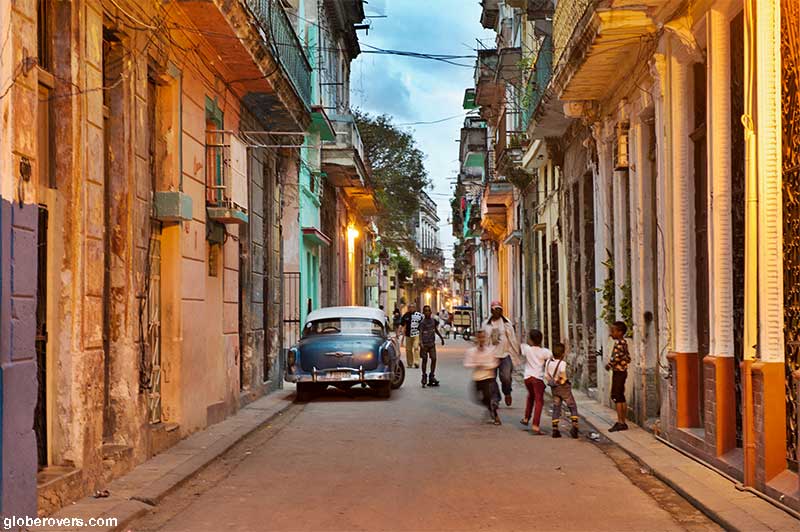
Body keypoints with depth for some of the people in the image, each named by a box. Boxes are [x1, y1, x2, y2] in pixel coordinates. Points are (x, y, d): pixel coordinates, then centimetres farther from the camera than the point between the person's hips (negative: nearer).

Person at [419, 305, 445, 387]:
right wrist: (421, 342, -31)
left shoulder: (433, 320, 7)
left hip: (432, 343, 4)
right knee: (425, 360, 1)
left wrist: (441, 338, 29)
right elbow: (420, 333, -16)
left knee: (434, 359, -3)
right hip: (425, 344, -4)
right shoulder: (422, 322, -8)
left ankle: (432, 376, 5)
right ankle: (424, 376, 10)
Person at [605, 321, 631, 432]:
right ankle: (623, 422, 17)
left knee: (616, 397, -8)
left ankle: (621, 422, -9)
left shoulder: (619, 343, -16)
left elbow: (616, 356, -26)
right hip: (622, 371, 10)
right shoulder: (624, 342, 14)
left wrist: (609, 365, -12)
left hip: (618, 372, -10)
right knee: (620, 397, 13)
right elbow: (628, 358, 18)